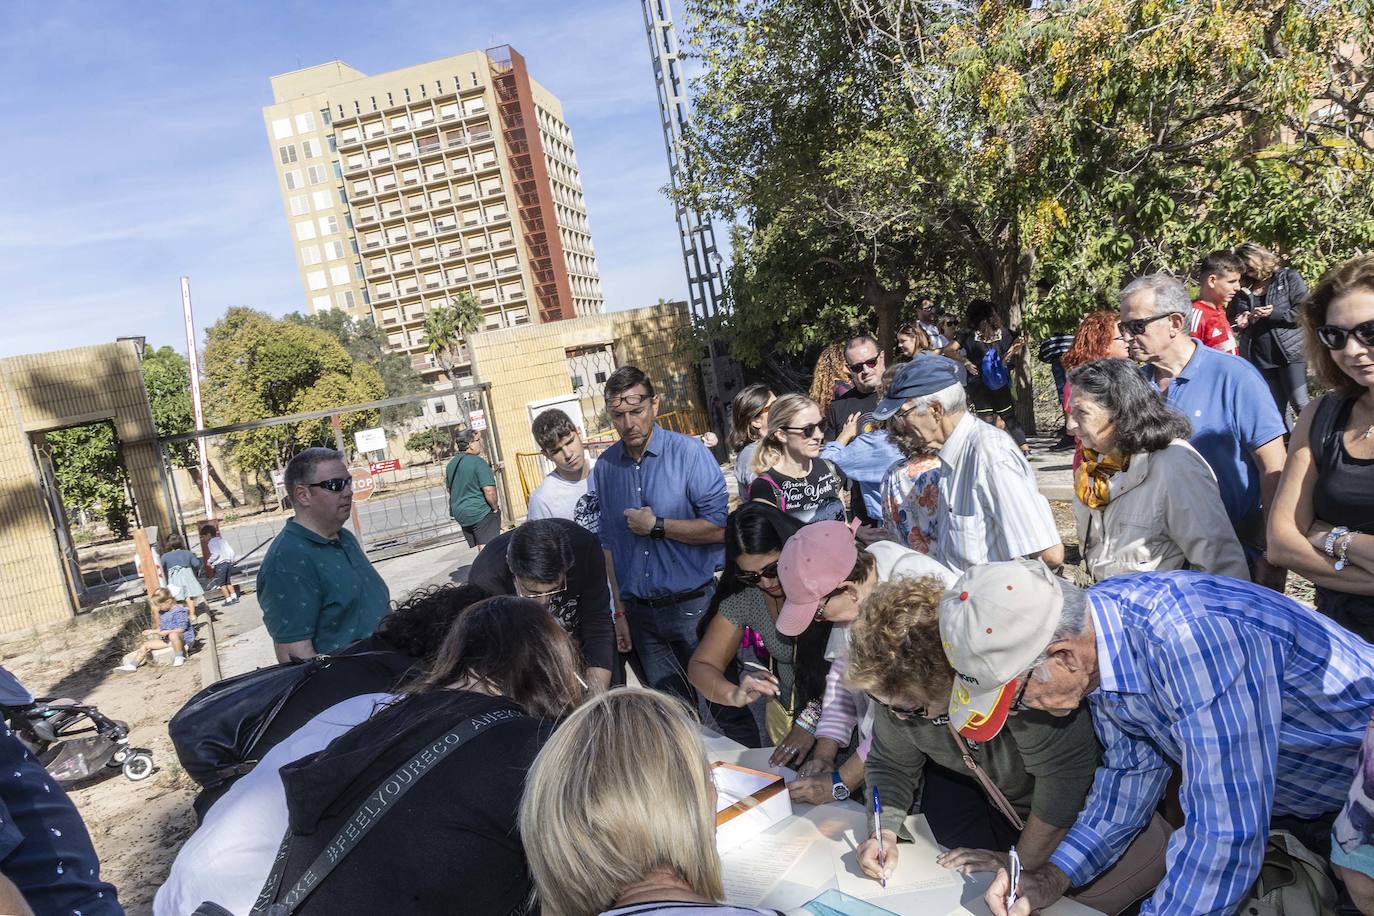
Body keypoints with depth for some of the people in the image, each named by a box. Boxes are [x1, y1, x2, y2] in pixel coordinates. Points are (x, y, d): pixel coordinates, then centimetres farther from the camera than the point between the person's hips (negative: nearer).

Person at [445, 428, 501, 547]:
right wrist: (495, 508, -7)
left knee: (481, 550, 15)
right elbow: (489, 490, -21)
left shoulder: (451, 464, 10)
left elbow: (449, 489, 22)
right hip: (481, 513, -8)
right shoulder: (478, 462, -15)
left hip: (460, 514, 8)